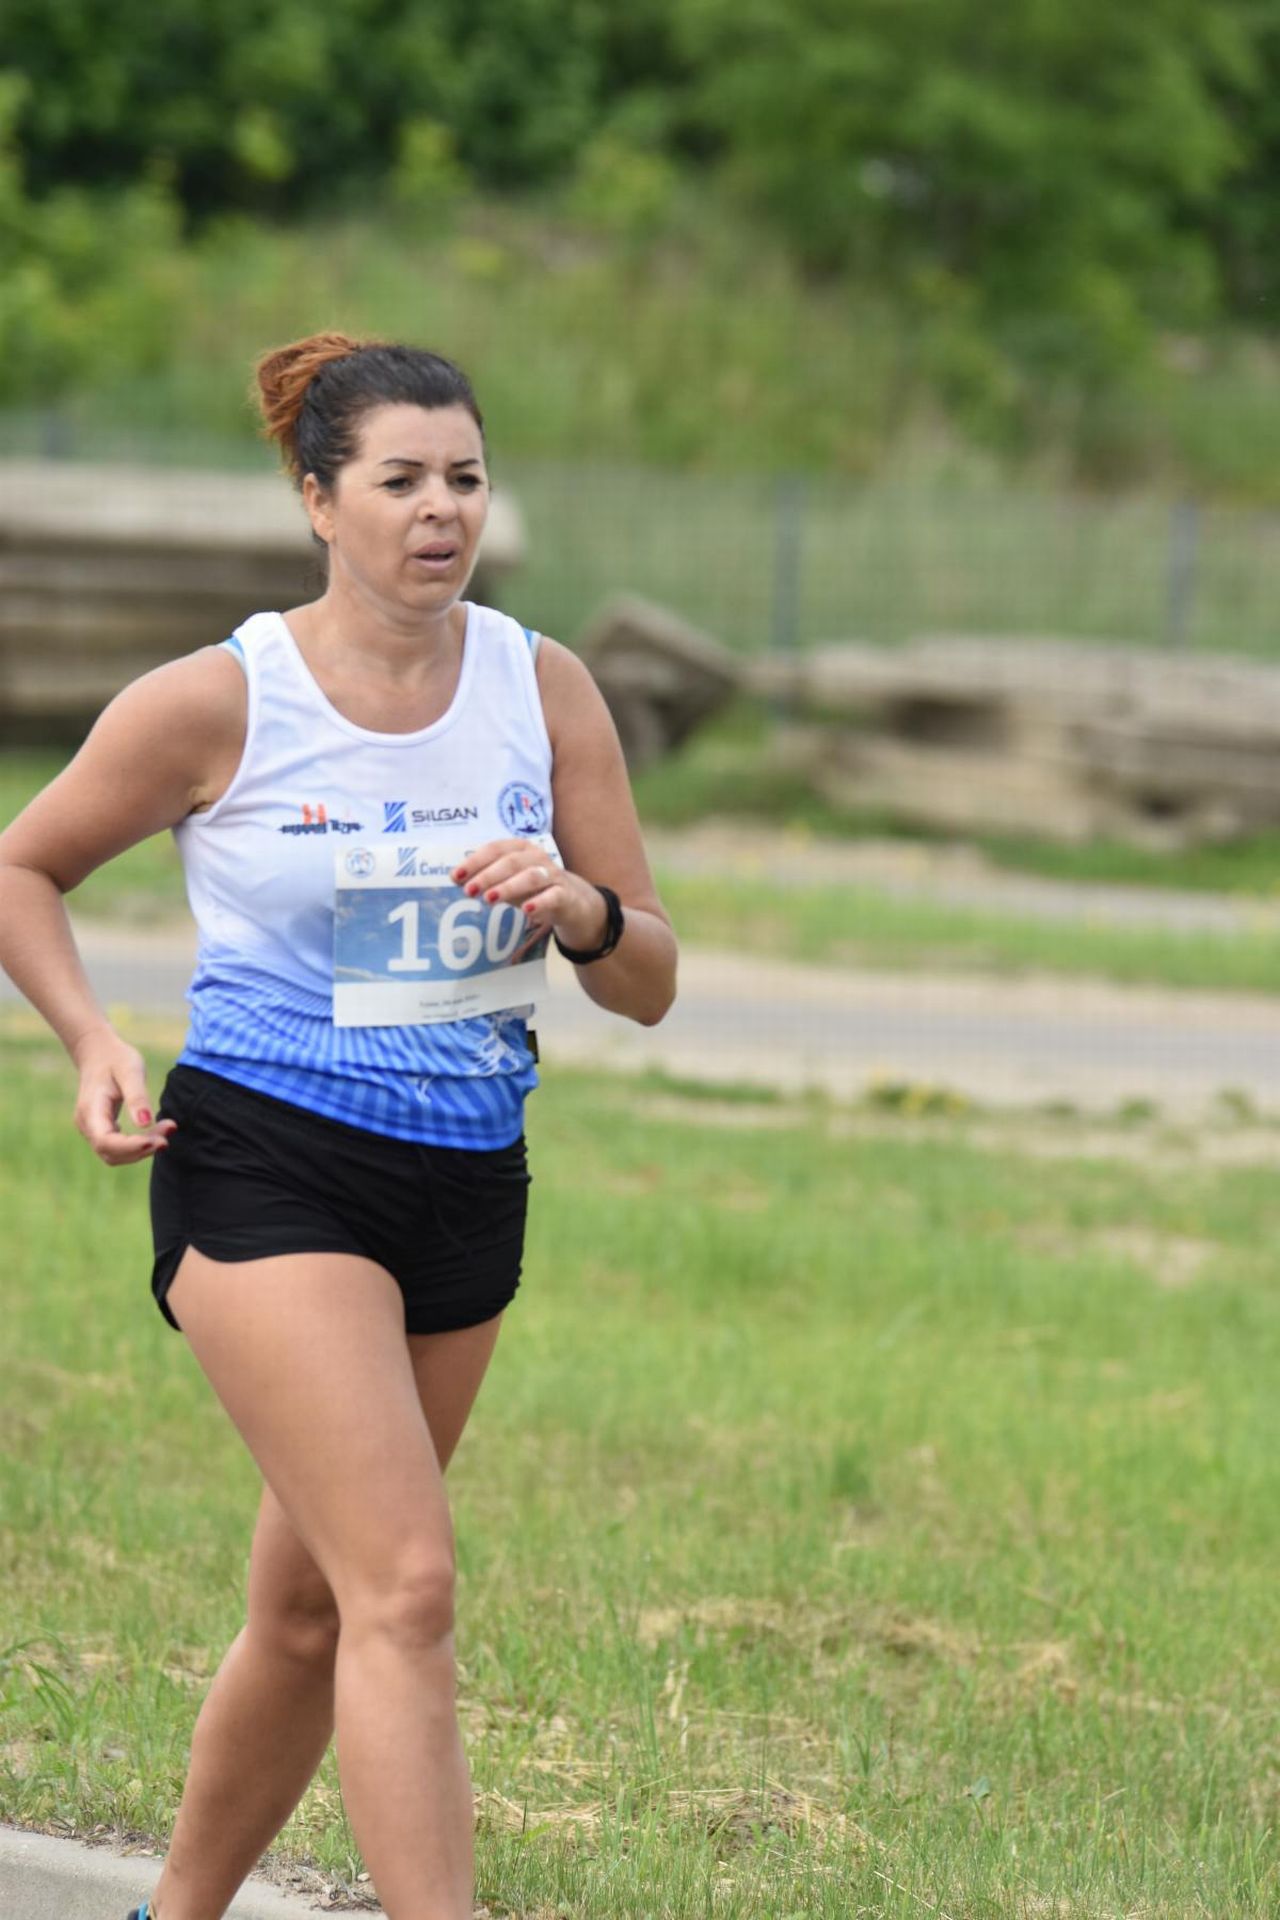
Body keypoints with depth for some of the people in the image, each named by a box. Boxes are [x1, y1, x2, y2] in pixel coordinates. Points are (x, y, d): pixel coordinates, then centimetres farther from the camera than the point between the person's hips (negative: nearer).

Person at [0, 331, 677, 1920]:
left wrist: (575, 905, -18)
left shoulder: (543, 689, 2)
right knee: (405, 1586, -18)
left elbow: (649, 985, 4)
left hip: (466, 1187, 5)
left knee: (309, 1607, 13)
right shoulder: (217, 703, -8)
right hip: (268, 1173, -5)